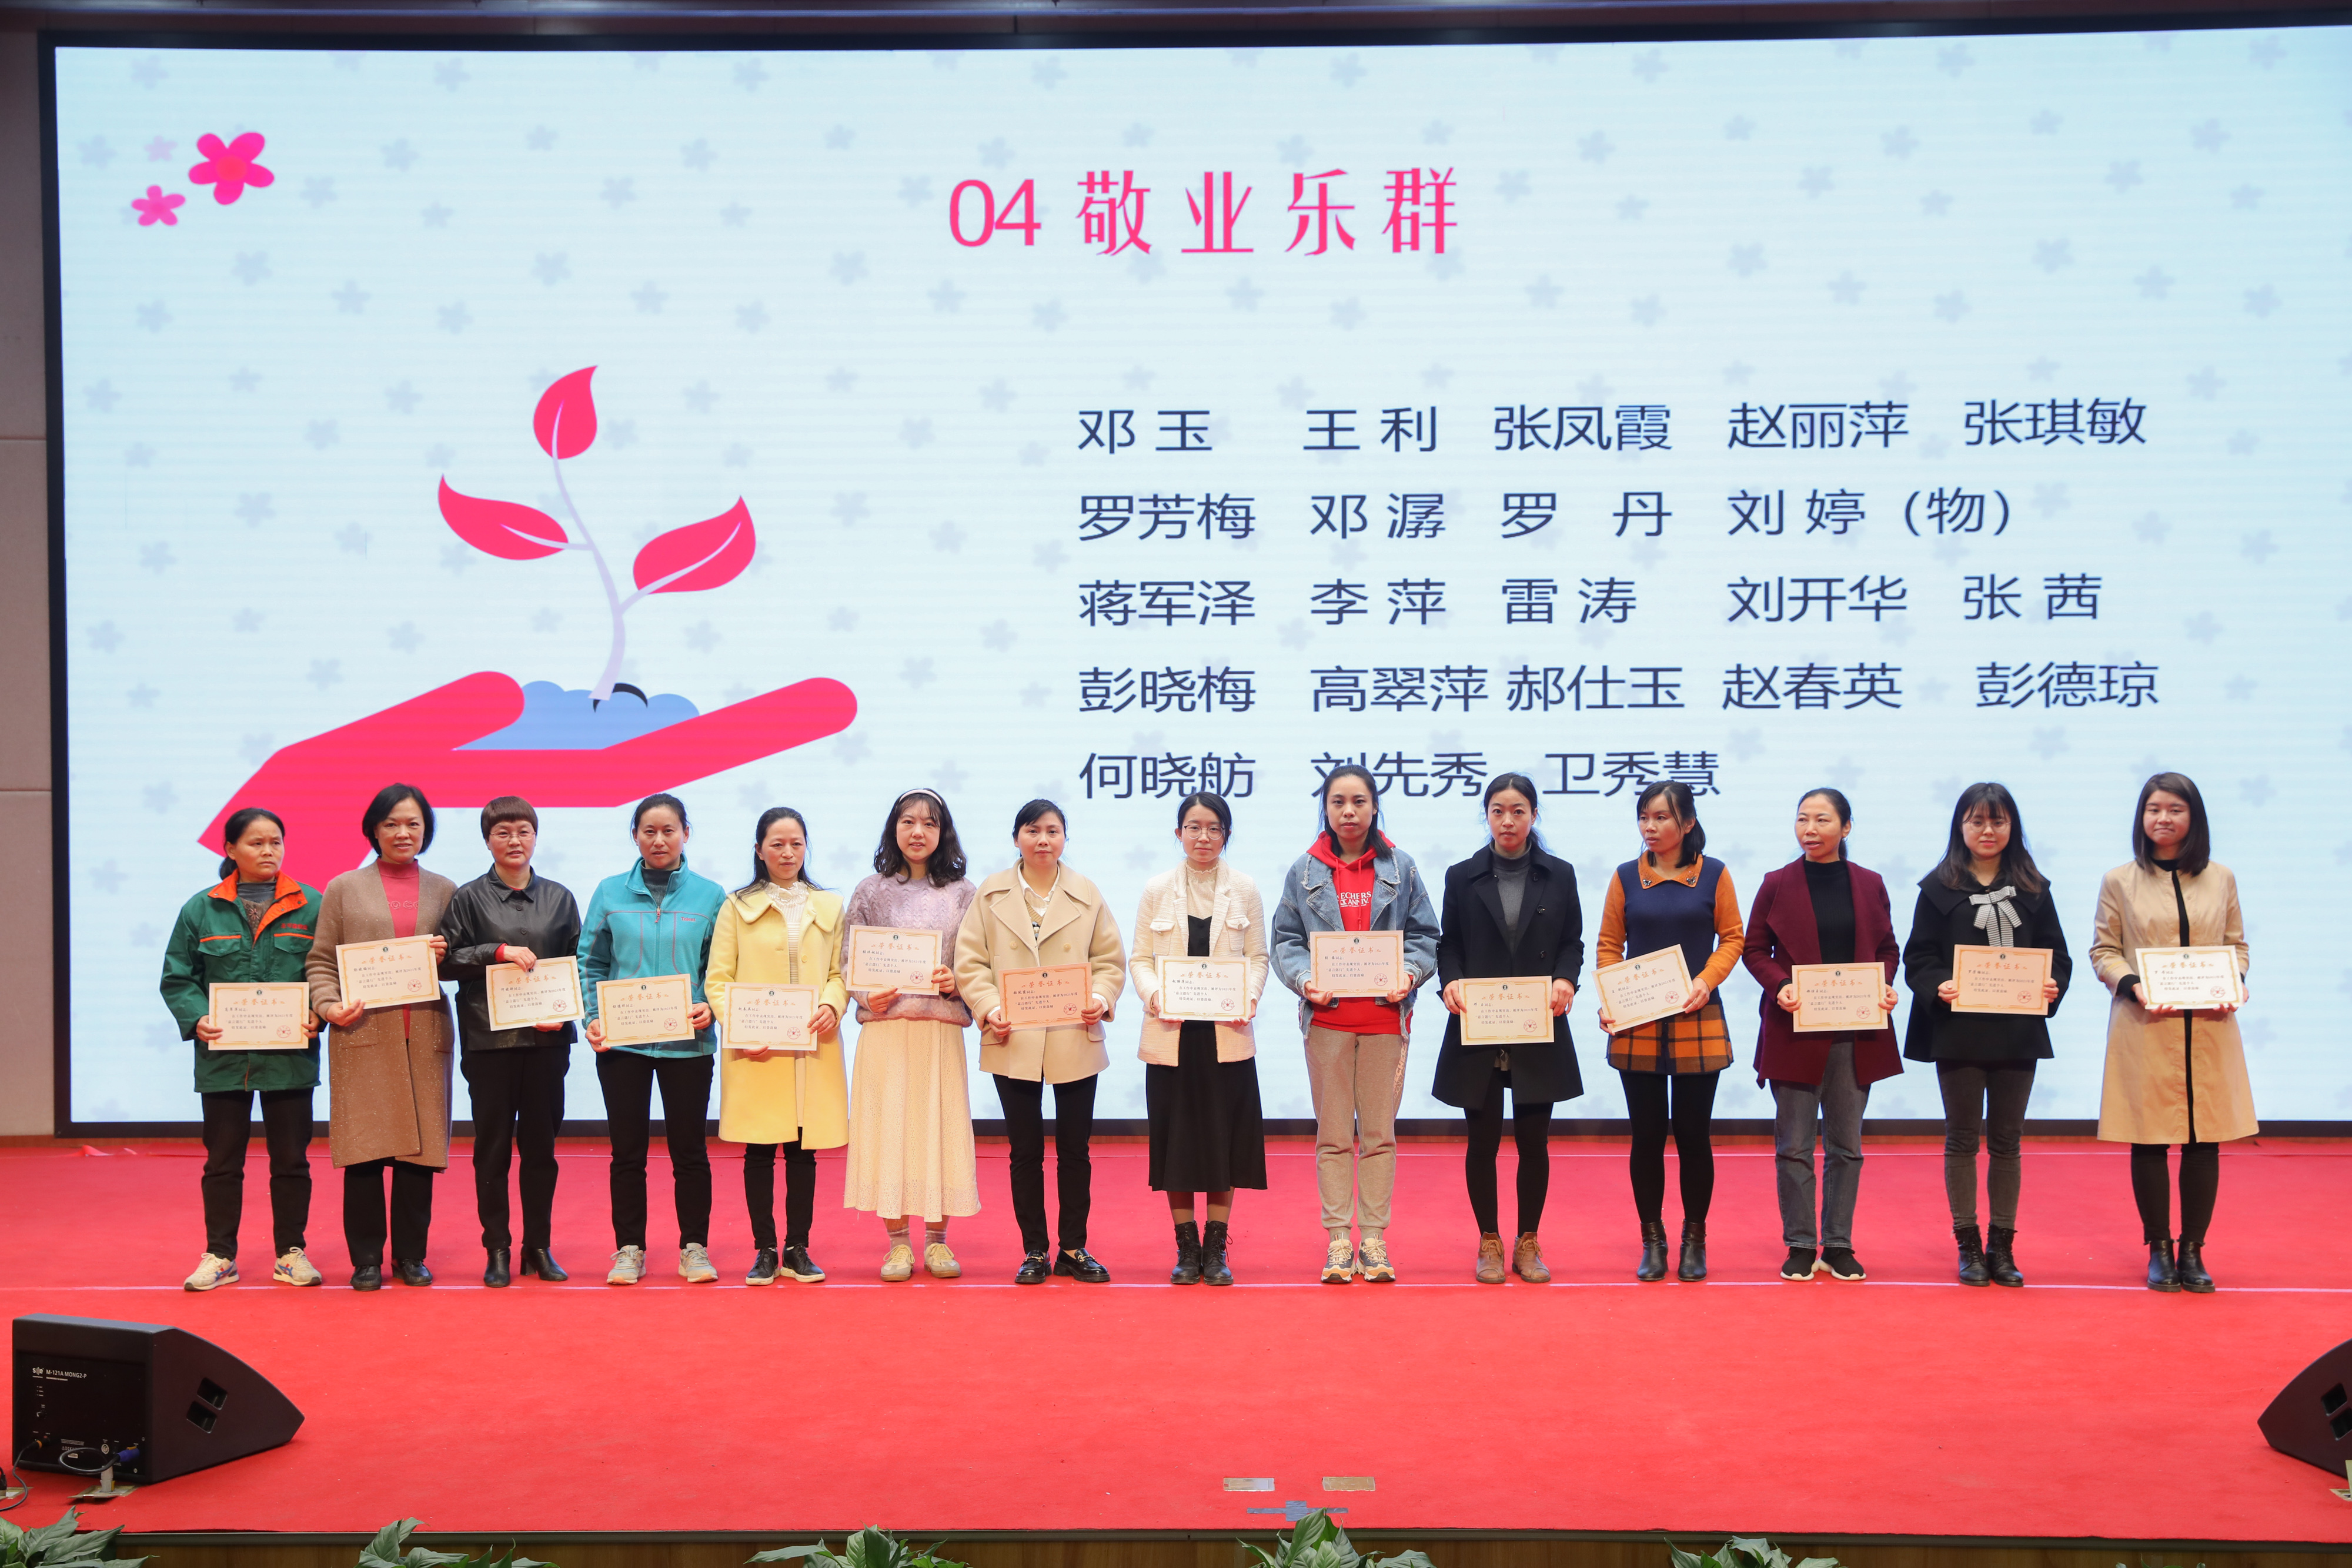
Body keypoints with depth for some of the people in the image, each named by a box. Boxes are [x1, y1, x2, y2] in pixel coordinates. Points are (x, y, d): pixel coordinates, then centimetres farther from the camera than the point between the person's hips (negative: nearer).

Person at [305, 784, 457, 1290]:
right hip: (363, 1034, -2)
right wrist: (328, 1004, -9)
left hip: (425, 1034, 2)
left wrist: (446, 957, -3)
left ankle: (411, 1255, 11)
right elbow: (321, 958, 7)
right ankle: (366, 1259, 5)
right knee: (365, 1150, -4)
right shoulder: (344, 889, 9)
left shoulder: (444, 891, 14)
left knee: (420, 1148, 0)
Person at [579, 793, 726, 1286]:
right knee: (627, 1150, 6)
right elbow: (590, 962, 7)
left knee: (688, 1148, 3)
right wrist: (593, 1016, -5)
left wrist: (711, 1008, -12)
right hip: (622, 1041, 1)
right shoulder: (610, 893, 5)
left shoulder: (710, 896, 3)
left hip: (687, 1042, -1)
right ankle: (629, 1250, 15)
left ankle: (694, 1249, 14)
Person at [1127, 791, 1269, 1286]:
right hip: (1171, 1035, 0)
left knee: (1226, 1139, 1)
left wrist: (1250, 996, -11)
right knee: (1176, 1139, 2)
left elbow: (1257, 957, 7)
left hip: (1227, 1034, 0)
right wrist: (1152, 995, -12)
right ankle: (1186, 1248, 13)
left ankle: (1215, 1247, 12)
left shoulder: (1244, 891, 6)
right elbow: (1140, 958, 6)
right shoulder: (1157, 891, 6)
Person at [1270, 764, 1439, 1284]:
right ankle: (1337, 1240, 9)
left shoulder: (1400, 868, 6)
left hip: (1386, 1018, 0)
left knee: (1379, 1133, 3)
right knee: (1333, 1134, 3)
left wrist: (1410, 974, -12)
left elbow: (1424, 936, 6)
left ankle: (1374, 1240, 10)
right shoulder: (1304, 871, 6)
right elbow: (1285, 939, 6)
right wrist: (1304, 979, -12)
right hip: (1327, 1018, 0)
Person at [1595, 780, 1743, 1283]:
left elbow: (1732, 938, 5)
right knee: (1647, 1136, 4)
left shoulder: (1713, 875, 2)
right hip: (1636, 1027, 1)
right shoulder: (1626, 877, 5)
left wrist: (1706, 981, -11)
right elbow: (1609, 944, 8)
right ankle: (1652, 1242, 15)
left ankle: (1694, 1241, 17)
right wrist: (1609, 999, -7)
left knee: (1693, 1134, 4)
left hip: (1697, 1024, -1)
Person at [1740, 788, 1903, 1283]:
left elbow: (1888, 948, 13)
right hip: (1795, 1030, -2)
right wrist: (1780, 984, -13)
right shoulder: (1777, 884, 1)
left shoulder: (1870, 885, 6)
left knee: (1846, 1145, 7)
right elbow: (1754, 949, 4)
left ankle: (1839, 1246, 15)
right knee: (1794, 1145, 1)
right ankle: (1800, 1246, 9)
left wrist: (1885, 984, -6)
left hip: (1856, 1032, 2)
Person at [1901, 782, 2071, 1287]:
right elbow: (1918, 958, -2)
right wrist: (1937, 986, -21)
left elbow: (2056, 955, 7)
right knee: (1963, 1137, 5)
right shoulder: (1939, 888, 1)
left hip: (2017, 1032, 2)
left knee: (2007, 1140, 8)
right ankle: (1968, 1246, 12)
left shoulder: (2033, 889, 7)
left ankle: (2002, 1246, 15)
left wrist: (2053, 986, -13)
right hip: (1957, 1031, -2)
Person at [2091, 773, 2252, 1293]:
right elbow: (2103, 951, 4)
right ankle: (2159, 1251, 13)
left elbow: (2237, 944, 14)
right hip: (2144, 1028, -2)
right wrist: (2132, 986, -14)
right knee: (2149, 1142, 0)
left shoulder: (2221, 879, 10)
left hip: (2208, 1027, 2)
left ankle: (2193, 1251, 13)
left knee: (2205, 1141, 2)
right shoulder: (2120, 882, 4)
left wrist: (2233, 986, -5)